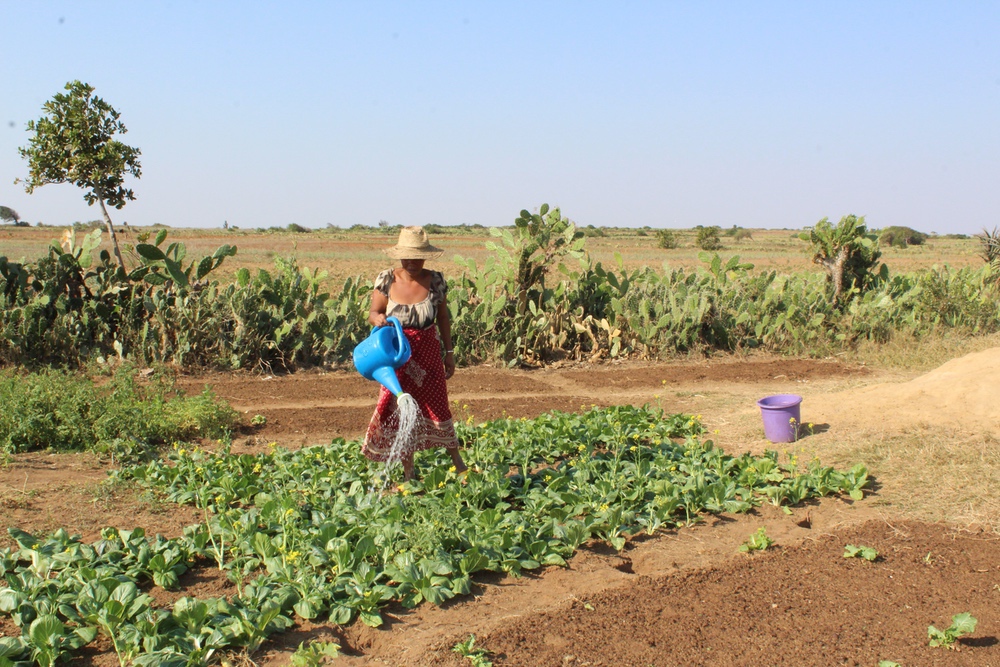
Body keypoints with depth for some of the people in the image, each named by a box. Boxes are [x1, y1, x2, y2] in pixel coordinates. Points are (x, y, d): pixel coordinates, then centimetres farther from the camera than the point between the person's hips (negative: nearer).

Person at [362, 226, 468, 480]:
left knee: (437, 407, 3)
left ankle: (457, 460, 23)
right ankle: (408, 472, 18)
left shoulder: (435, 281, -5)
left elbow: (443, 318, 5)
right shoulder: (386, 280, -6)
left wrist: (449, 351, 7)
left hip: (428, 352, 0)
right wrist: (378, 318, -26)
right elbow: (373, 312, -2)